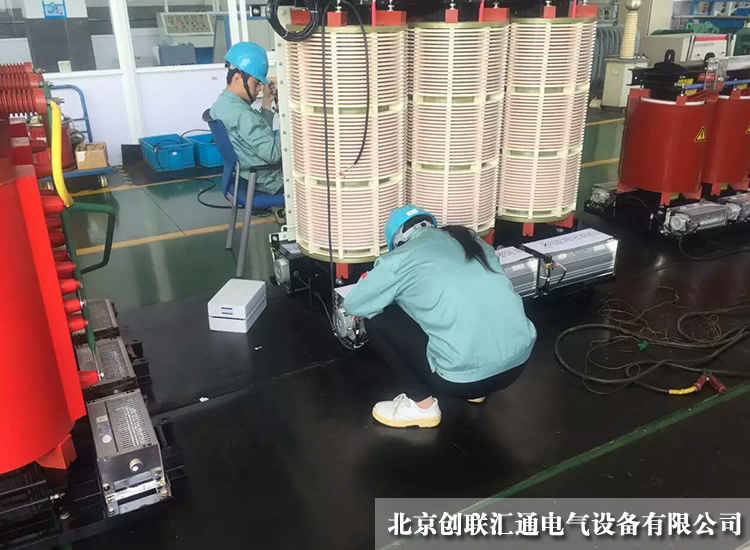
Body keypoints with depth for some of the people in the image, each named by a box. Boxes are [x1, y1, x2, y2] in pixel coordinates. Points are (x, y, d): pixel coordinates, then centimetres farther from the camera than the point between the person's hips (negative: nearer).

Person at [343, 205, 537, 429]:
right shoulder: (472, 240, 15)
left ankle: (423, 404, 12)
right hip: (519, 362, 7)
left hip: (465, 375, -6)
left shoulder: (401, 258, -2)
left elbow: (352, 305, 8)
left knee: (376, 320, 8)